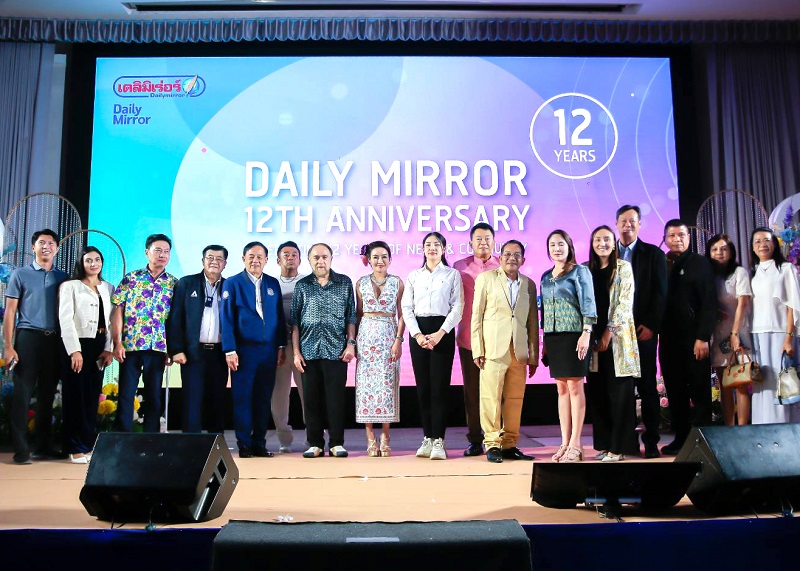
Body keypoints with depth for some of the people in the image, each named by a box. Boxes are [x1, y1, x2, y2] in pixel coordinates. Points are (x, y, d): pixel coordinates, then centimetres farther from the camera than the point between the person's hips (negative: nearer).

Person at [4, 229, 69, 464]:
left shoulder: (62, 277, 12)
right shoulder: (20, 274, 6)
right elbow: (10, 311, 2)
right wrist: (8, 346, -7)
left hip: (55, 340, 3)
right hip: (28, 337, -3)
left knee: (48, 394, 8)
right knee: (22, 394, -3)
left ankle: (43, 446, 15)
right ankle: (21, 449, 1)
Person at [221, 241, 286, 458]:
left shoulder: (273, 284, 11)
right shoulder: (232, 284, 0)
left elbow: (279, 316, 13)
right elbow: (226, 319, -3)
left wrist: (281, 346, 7)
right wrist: (230, 350, -9)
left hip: (268, 351, 3)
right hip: (244, 350, -3)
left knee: (264, 399, 7)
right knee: (242, 399, 2)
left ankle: (259, 443, 16)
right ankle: (244, 445, 11)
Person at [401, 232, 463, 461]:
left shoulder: (452, 275, 7)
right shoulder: (413, 276, 13)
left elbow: (457, 307, -1)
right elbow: (406, 307, 7)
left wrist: (440, 333, -12)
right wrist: (417, 334, -8)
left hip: (442, 332, -2)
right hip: (418, 332, 3)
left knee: (439, 386, -6)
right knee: (422, 386, 3)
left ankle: (438, 441, -3)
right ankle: (427, 439, 10)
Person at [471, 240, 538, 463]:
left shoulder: (529, 285, 16)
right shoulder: (486, 279, 7)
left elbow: (533, 322, 15)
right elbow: (476, 316, 3)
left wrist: (534, 356, 11)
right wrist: (478, 350, -4)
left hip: (519, 351, 3)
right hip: (493, 350, -3)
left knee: (515, 400, 4)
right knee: (491, 398, -4)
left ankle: (510, 444, 13)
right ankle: (492, 444, 4)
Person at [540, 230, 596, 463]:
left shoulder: (579, 271, 0)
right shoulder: (546, 276, 16)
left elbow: (588, 303, -7)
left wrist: (586, 333, -16)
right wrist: (545, 341, 14)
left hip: (573, 334, -6)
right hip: (553, 336, 6)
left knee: (574, 387, -5)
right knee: (562, 389, 6)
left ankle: (575, 444, -2)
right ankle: (565, 443, 9)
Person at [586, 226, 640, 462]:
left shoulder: (623, 268, 3)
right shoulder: (587, 270, 12)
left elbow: (625, 302, -5)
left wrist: (609, 332, -13)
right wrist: (590, 335, -2)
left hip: (617, 336, -4)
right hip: (594, 337, 4)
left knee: (619, 391, -3)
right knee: (597, 392, 4)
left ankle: (618, 446, 1)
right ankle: (603, 444, 11)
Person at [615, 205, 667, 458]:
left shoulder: (654, 254, 7)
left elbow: (660, 293, 1)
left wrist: (651, 326, -8)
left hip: (643, 330, -1)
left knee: (647, 386, 1)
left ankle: (651, 441, 6)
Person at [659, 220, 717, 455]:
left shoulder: (699, 263, 0)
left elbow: (709, 303, -7)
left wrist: (703, 337, -15)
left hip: (693, 339, -4)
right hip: (669, 340, 4)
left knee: (699, 391, 2)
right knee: (675, 392, 6)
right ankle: (681, 438, 13)